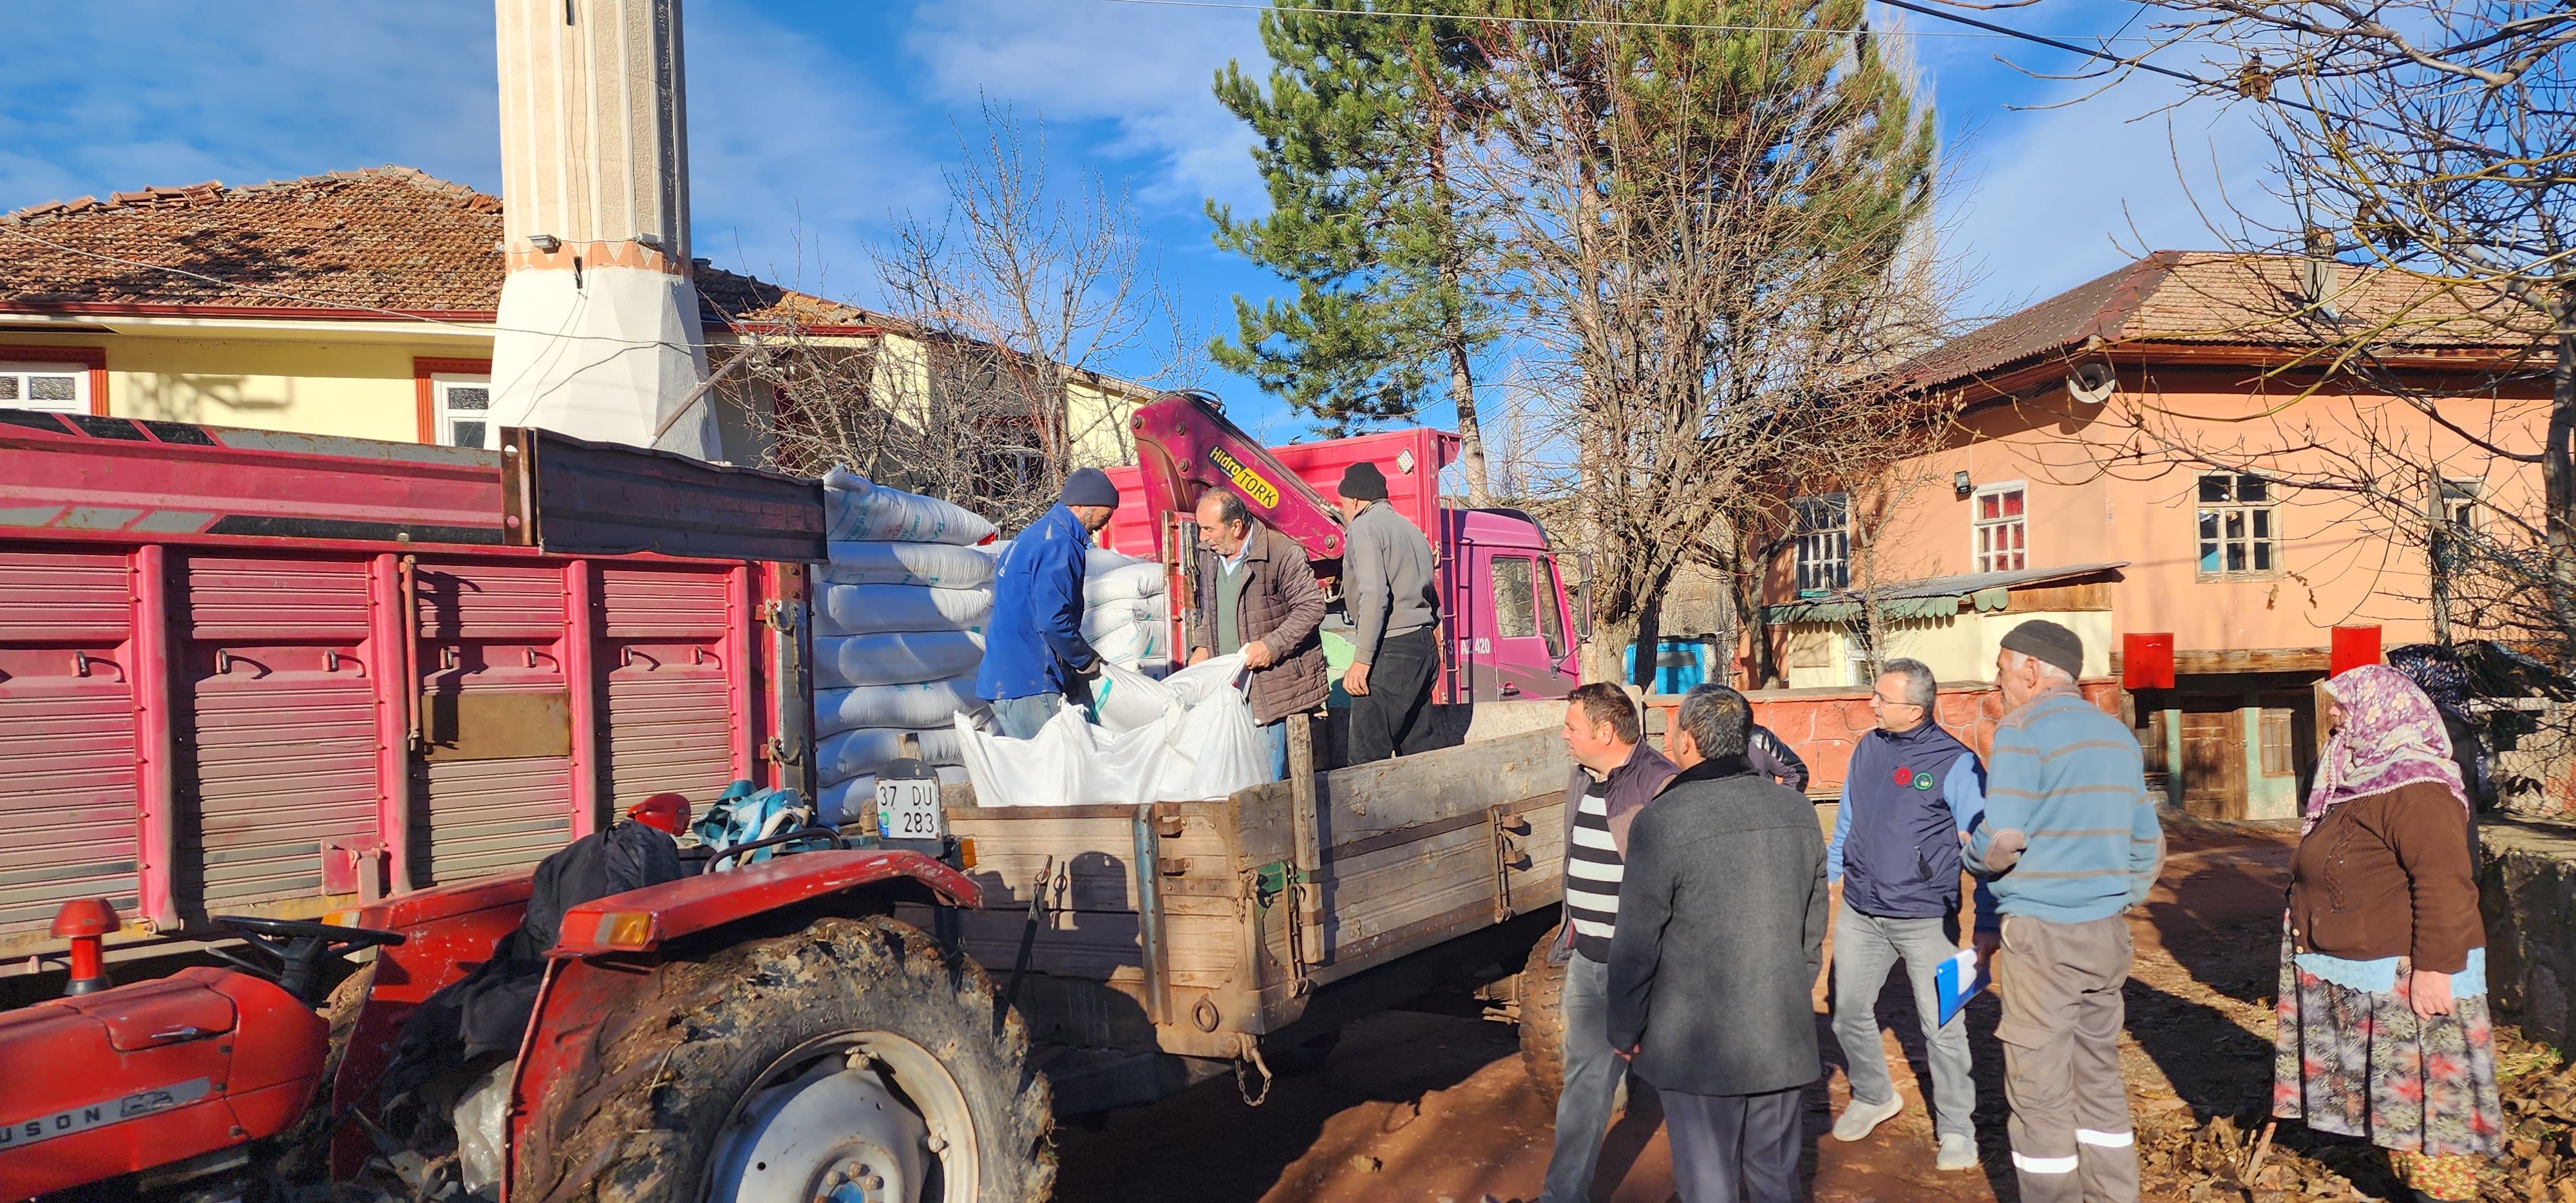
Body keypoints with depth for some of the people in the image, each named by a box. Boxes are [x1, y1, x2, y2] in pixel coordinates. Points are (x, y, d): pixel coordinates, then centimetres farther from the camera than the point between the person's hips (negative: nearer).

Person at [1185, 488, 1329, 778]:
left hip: (1269, 685, -6)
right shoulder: (1207, 554, 10)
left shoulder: (1283, 553, -13)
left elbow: (1312, 607, -12)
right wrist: (1201, 646, 11)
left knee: (1267, 775, -4)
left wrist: (1271, 646, -19)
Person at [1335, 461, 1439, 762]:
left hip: (1389, 650, -9)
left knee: (1367, 759, -10)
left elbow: (1374, 595, -17)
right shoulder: (1410, 529, 24)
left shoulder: (1364, 527, -4)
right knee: (1417, 750, 11)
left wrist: (1361, 660, -19)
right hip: (1424, 646, 9)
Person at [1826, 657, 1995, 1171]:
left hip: (1926, 920, -5)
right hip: (1859, 914, 5)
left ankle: (1956, 1129, 20)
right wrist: (1825, 875, 15)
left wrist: (1987, 924, -12)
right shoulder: (1868, 748, 4)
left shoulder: (1956, 763, -11)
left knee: (1943, 1028, 1)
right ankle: (1873, 1098, 36)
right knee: (1849, 1015, 13)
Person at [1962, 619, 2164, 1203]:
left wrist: (1969, 848, 2)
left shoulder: (2023, 729, -11)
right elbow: (2149, 845, 17)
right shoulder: (2118, 734, 13)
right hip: (2108, 933, 8)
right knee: (2100, 1078, 18)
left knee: (2040, 1091, 1)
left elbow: (2003, 840, -19)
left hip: (2042, 934, -8)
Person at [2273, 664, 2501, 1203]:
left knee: (2427, 1094, 0)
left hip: (2408, 978, -10)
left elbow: (2444, 884, -25)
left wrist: (2435, 966, -26)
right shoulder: (2359, 780, 13)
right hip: (2358, 978, 10)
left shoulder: (2415, 789, -19)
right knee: (2391, 1090, 17)